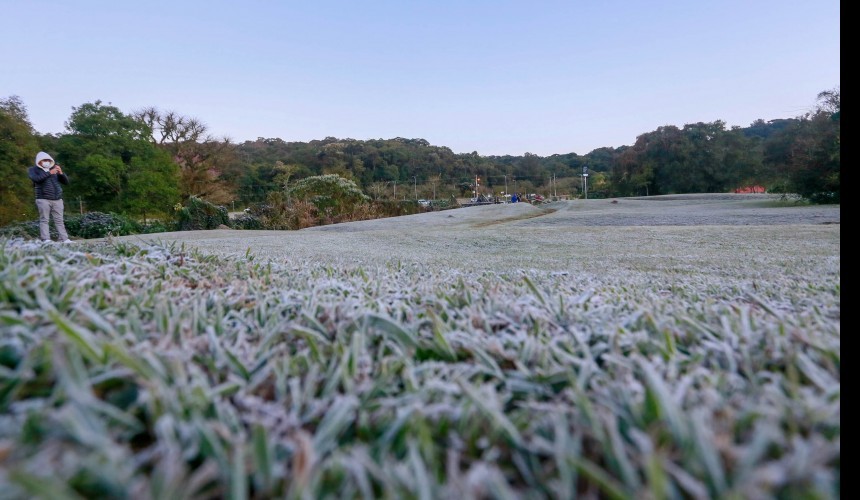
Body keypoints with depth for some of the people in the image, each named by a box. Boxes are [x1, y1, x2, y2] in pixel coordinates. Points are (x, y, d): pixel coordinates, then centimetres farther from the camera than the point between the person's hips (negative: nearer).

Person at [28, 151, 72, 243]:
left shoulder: (54, 169, 19)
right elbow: (36, 179, -14)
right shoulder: (33, 169, 8)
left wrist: (61, 173, -6)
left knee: (59, 220, -1)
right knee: (44, 220, -7)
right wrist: (49, 173, -21)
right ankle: (46, 240, -12)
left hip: (57, 199, 3)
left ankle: (65, 239, -6)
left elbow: (66, 181, 11)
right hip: (43, 199, -3)